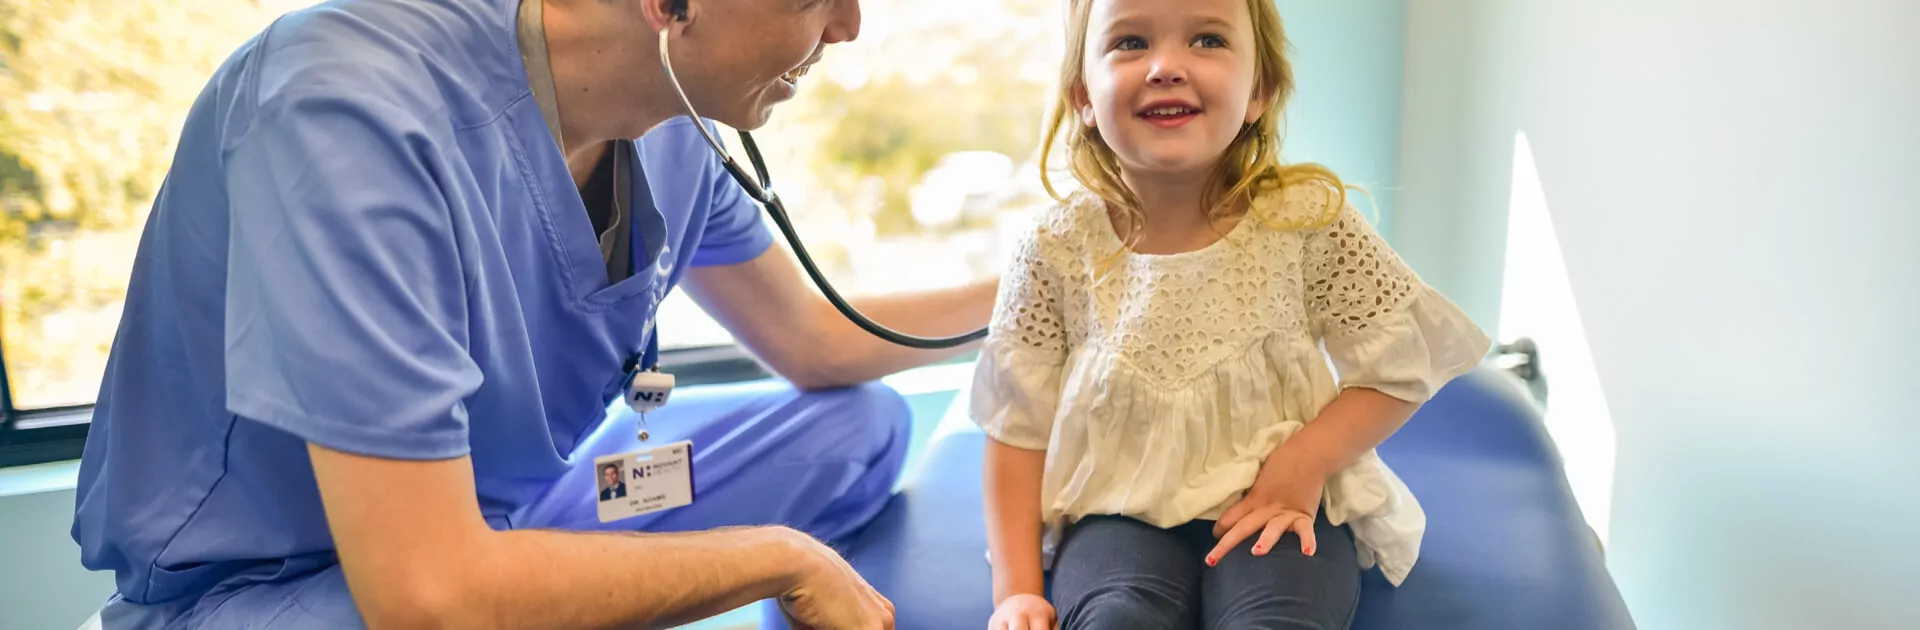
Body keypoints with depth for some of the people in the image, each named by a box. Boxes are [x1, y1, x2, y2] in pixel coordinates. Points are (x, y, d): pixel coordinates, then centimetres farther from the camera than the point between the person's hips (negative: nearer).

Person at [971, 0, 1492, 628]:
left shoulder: (1309, 217, -8)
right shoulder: (1056, 249, -8)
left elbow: (1400, 363, 2)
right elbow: (1019, 427, -1)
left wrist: (1306, 462, -12)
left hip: (1278, 505, 1)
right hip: (1121, 510, 0)